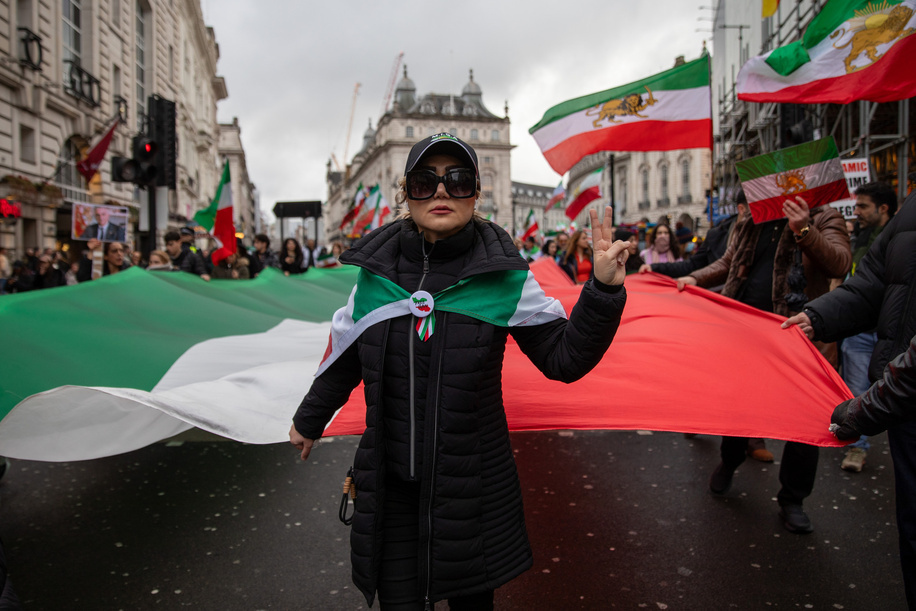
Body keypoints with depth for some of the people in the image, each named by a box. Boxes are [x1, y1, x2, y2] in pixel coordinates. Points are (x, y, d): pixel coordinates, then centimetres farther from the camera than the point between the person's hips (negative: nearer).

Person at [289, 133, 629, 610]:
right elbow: (347, 356, 11)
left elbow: (563, 359, -9)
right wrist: (310, 419, 24)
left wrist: (603, 291, -24)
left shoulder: (502, 275, -10)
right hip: (390, 485, 2)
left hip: (473, 484, -1)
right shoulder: (376, 270, -3)